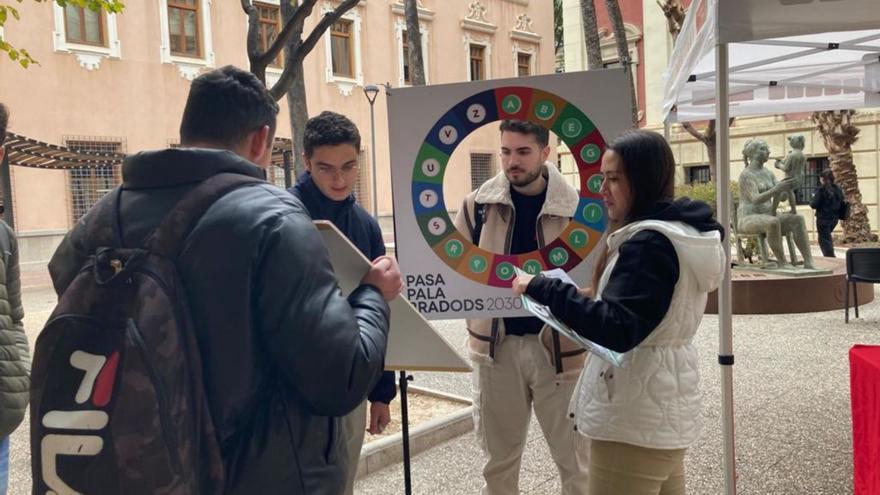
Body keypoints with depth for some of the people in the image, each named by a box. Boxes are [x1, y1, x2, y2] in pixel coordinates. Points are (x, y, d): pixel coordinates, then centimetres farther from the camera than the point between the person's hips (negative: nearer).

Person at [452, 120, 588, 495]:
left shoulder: (575, 205, -6)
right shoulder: (478, 204, 1)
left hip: (559, 345, -2)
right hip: (497, 345, 2)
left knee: (574, 461, 12)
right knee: (498, 462, 17)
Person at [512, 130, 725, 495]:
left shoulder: (649, 243, -20)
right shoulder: (682, 230, 11)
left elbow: (619, 330, -27)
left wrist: (543, 289, -28)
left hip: (634, 415, -10)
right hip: (663, 406, 11)